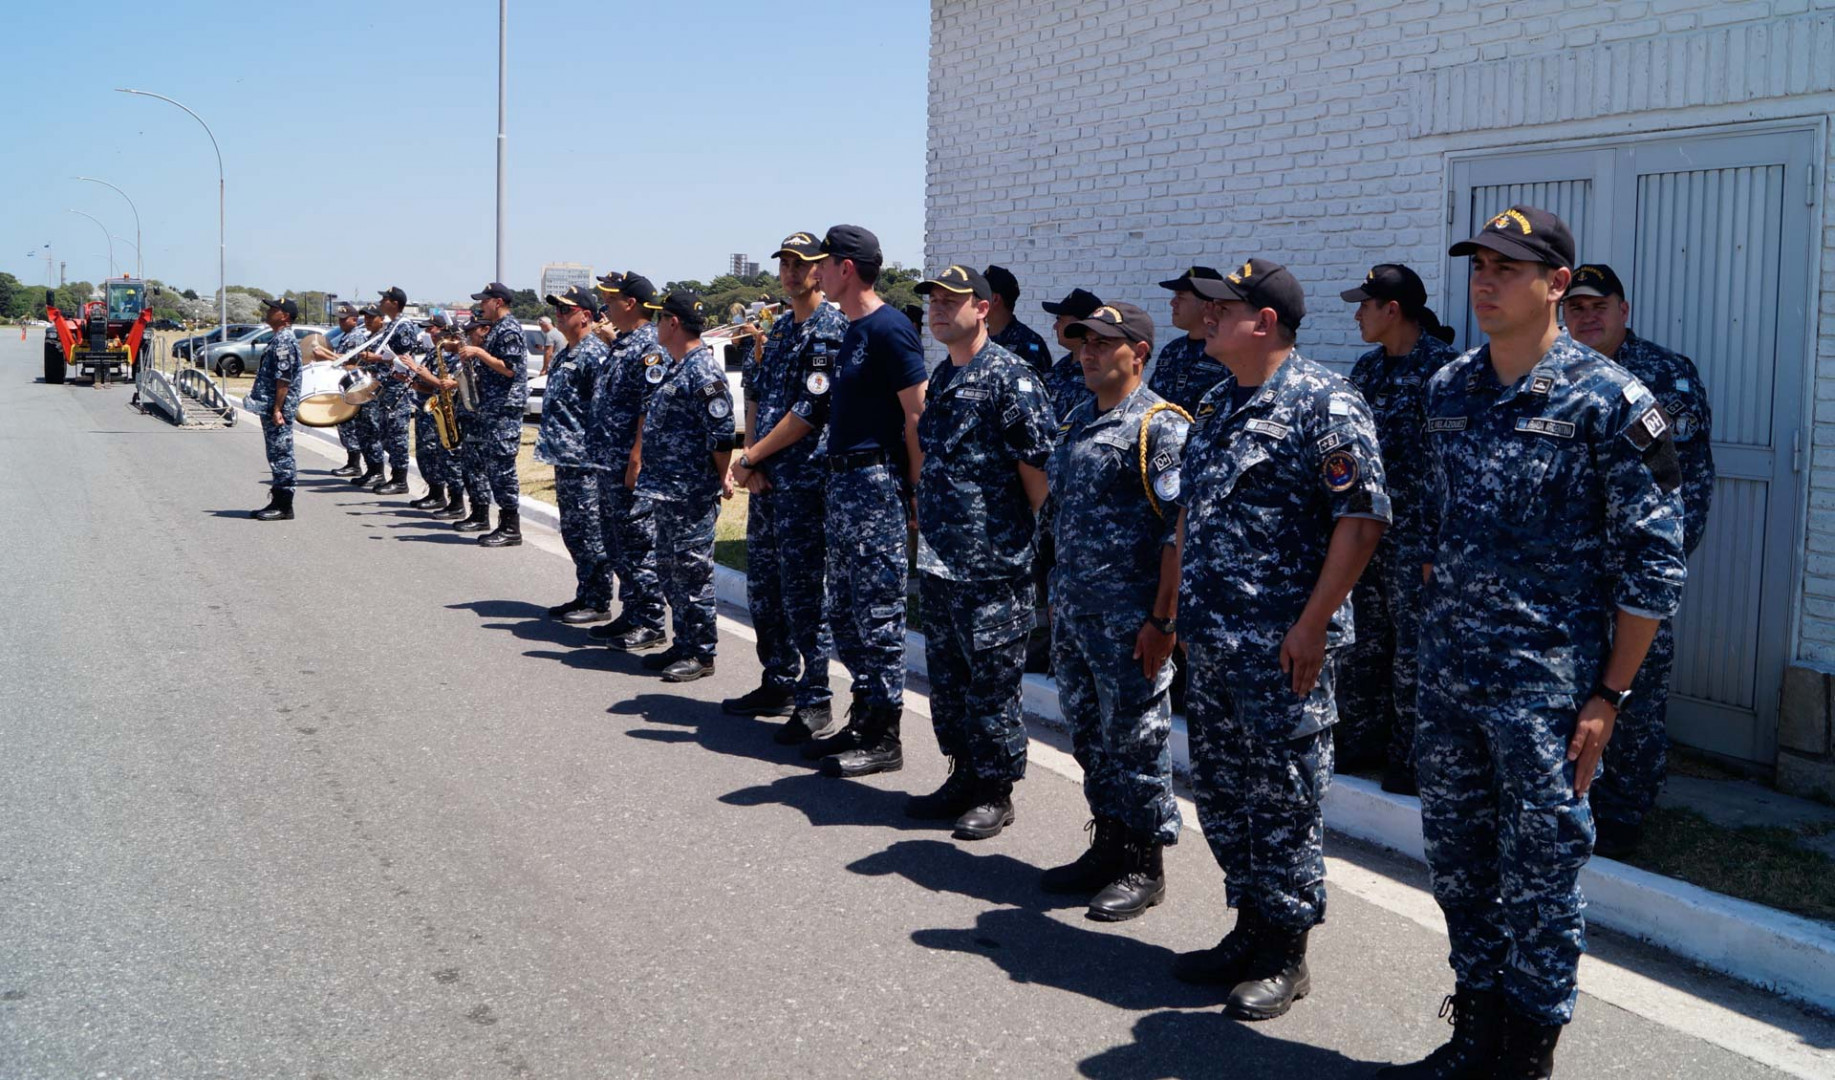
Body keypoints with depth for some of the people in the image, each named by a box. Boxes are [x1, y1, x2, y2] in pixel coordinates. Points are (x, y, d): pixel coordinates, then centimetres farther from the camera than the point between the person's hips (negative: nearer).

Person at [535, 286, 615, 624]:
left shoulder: (596, 354, -13)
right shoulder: (565, 353, 18)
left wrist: (592, 451, -18)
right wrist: (552, 444, 22)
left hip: (585, 460, -10)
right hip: (564, 457, 10)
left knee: (590, 532, -4)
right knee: (573, 531, 15)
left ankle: (598, 603, 2)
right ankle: (584, 596, 24)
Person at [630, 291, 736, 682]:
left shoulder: (704, 372, -16)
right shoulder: (670, 368, 15)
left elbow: (722, 433, -19)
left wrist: (721, 479, -13)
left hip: (693, 492, -10)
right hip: (666, 488, 10)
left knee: (692, 571, -4)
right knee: (669, 568, 15)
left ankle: (702, 653, 4)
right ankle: (683, 644, 24)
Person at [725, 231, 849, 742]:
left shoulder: (833, 329, -10)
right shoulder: (779, 329, 17)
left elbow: (811, 411, -17)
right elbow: (756, 397, 16)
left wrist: (750, 458, -11)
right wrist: (751, 461, 0)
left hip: (805, 483, -9)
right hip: (766, 480, 9)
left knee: (803, 589, -6)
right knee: (763, 585, 14)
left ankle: (814, 702, 1)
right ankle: (779, 685, 26)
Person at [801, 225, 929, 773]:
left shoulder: (888, 328, -14)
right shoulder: (852, 330, 15)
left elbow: (918, 415, -17)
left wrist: (915, 492, -16)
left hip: (876, 484, -10)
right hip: (843, 482, 10)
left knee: (878, 614, -4)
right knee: (844, 613, 14)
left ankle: (885, 738, 3)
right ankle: (862, 720, 23)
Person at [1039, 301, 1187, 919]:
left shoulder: (1160, 426, -12)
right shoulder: (1077, 420, 14)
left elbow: (1180, 530, -17)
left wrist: (1163, 619, -20)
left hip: (1130, 616, -8)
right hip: (1074, 611, 8)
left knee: (1135, 738, 1)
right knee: (1088, 732, 15)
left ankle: (1144, 867, 13)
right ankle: (1107, 845, 29)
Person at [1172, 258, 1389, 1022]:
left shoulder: (1324, 404, -12)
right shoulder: (1215, 405, 14)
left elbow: (1363, 517, -17)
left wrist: (1312, 624, -20)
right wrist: (1182, 608, 17)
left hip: (1283, 645, -8)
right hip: (1211, 641, 8)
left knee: (1283, 796, 1)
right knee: (1220, 788, 14)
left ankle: (1286, 956, 14)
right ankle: (1249, 928, 29)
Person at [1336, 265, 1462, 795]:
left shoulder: (1441, 366, -12)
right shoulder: (1368, 367, 12)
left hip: (1414, 529, -8)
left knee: (1412, 648, 0)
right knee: (1360, 637, 14)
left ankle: (1409, 757, 10)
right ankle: (1360, 737, 26)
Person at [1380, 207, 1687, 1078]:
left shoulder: (1610, 401, -9)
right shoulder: (1449, 389, 9)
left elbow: (1654, 560, -9)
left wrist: (1610, 695, -11)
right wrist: (1440, 638, 15)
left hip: (1548, 684, -6)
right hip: (1447, 678, 6)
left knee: (1538, 873, 4)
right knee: (1456, 861, 14)